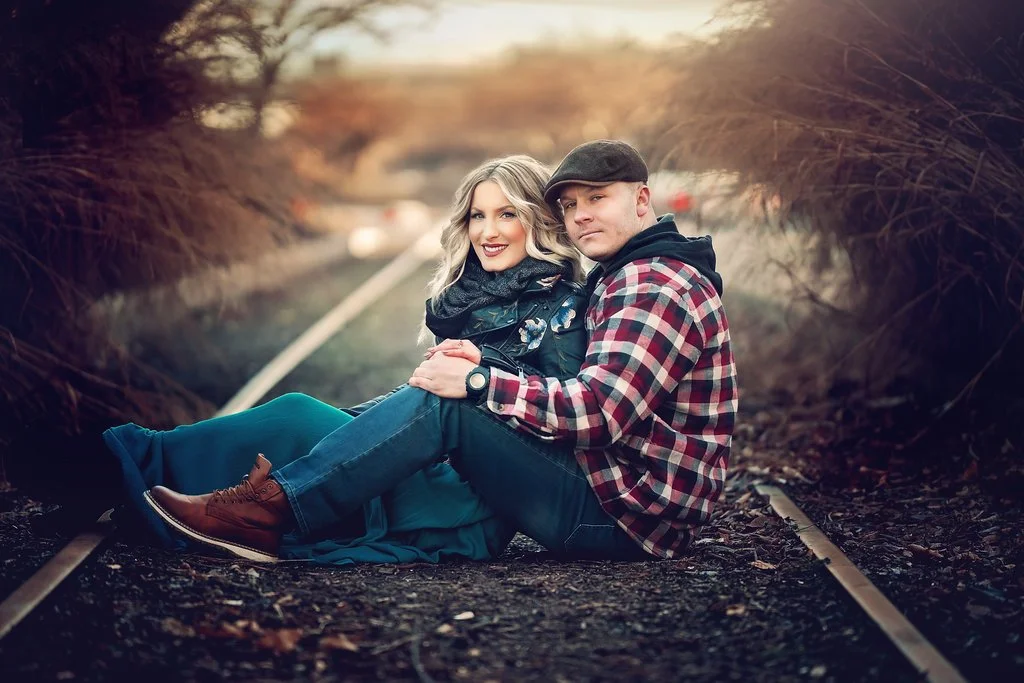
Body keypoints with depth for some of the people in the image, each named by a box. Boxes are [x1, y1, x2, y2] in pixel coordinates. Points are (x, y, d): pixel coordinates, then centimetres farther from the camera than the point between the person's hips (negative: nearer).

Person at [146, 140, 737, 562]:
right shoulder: (628, 277, 21)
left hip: (625, 517, -10)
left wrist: (480, 382, -19)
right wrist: (487, 364, -4)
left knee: (438, 405, -20)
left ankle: (269, 511, -19)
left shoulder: (654, 285, -14)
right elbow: (571, 389, 15)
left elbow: (601, 411, -26)